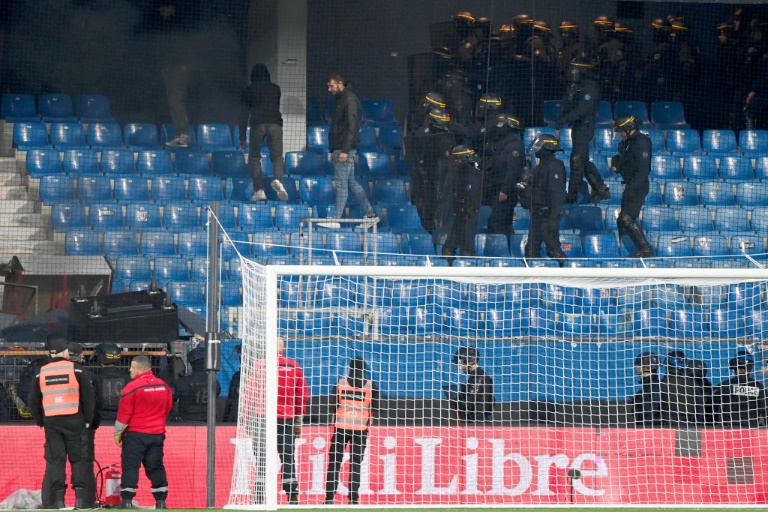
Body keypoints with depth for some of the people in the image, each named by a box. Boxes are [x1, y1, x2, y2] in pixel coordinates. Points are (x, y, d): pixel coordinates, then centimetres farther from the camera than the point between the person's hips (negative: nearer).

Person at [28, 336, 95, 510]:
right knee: (78, 457, 3)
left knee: (55, 458, 4)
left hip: (51, 421, 2)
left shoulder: (41, 373, 6)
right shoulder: (75, 369, -2)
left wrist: (40, 421, 20)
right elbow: (88, 396, -3)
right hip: (74, 420, -2)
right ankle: (80, 497, -4)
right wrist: (88, 419, 7)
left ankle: (58, 498, -2)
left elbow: (33, 400, 11)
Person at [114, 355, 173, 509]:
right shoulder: (164, 386, 5)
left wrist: (118, 432, 0)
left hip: (135, 433, -5)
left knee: (130, 466, -2)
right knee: (155, 466, 10)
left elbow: (124, 413, -11)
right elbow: (167, 408, 16)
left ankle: (127, 500, -8)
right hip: (157, 433, 5)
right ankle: (161, 501, 7)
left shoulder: (133, 387, -13)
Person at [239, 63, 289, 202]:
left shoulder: (249, 90, 13)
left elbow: (244, 114, 11)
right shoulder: (276, 88, 18)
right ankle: (278, 179, -25)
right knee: (277, 155, 5)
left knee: (254, 157, 8)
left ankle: (259, 190, -5)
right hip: (275, 123, 1)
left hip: (257, 124, -1)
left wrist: (242, 137, 12)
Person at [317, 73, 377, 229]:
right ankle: (370, 213, 14)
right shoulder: (339, 100, 20)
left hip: (345, 149, -10)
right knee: (351, 182, 11)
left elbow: (351, 127, -18)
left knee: (341, 183, -9)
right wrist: (333, 150, 21)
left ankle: (336, 219, -9)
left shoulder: (350, 100, -11)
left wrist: (345, 150, -23)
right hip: (339, 148, 10)